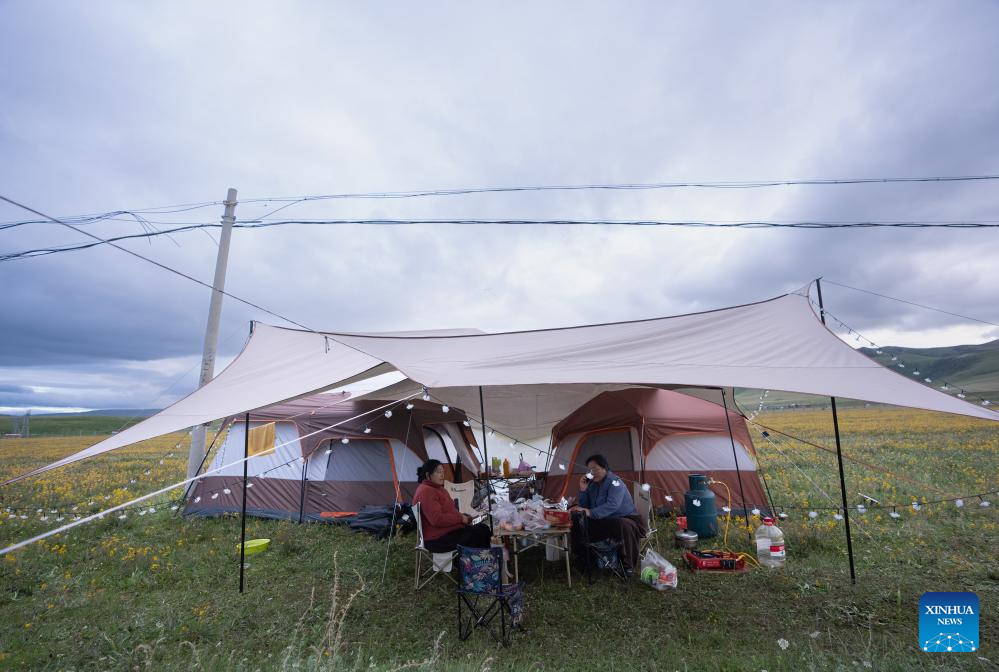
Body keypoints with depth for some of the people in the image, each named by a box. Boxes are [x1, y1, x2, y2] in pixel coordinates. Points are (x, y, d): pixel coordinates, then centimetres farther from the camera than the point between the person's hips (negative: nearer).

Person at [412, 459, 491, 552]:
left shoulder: (438, 488, 17)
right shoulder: (425, 492, -17)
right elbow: (437, 519, -26)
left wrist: (464, 516, 4)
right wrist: (460, 518, -17)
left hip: (448, 530, 10)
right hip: (437, 539, -10)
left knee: (483, 528, -3)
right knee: (476, 536, -21)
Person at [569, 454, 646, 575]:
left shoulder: (614, 481, -19)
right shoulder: (592, 484, 3)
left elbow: (612, 505, -35)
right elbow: (583, 507, 4)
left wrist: (590, 513, -46)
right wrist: (583, 490, -12)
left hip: (625, 520, -7)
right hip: (603, 522, 7)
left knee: (624, 526, -40)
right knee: (577, 524, -8)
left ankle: (628, 566, -20)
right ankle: (582, 558, 12)